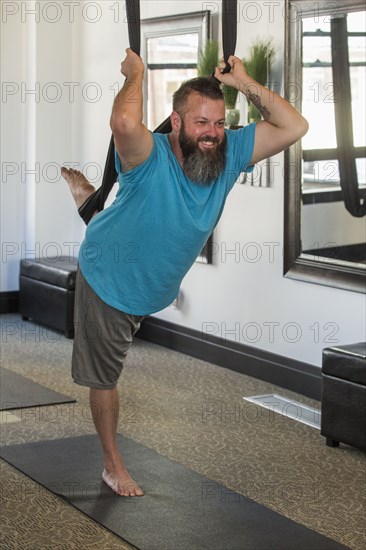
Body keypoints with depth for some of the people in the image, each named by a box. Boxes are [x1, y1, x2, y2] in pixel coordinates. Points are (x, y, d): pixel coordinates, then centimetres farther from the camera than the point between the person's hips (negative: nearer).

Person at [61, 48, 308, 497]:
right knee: (104, 377, 8)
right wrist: (135, 73, -40)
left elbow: (294, 127, -20)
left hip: (159, 289, 6)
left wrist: (244, 83, -25)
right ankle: (113, 465, 30)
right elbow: (125, 123, -59)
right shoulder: (150, 158, -35)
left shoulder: (229, 153, -18)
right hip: (108, 284, -6)